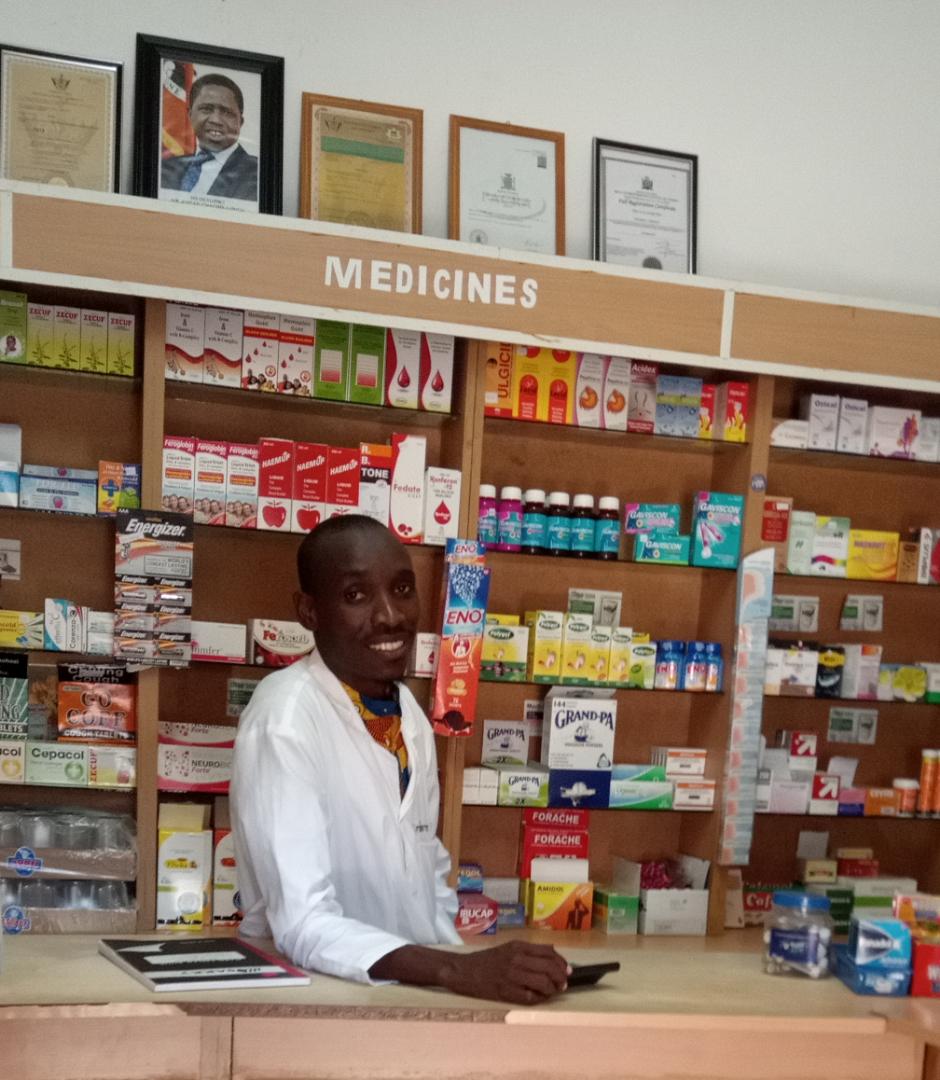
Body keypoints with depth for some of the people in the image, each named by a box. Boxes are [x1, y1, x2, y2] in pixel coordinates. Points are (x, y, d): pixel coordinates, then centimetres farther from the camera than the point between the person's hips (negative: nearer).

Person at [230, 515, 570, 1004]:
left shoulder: (409, 711, 5)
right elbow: (304, 925, -24)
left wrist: (467, 966, 0)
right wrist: (458, 970, -34)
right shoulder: (282, 719, -16)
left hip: (412, 988, 7)